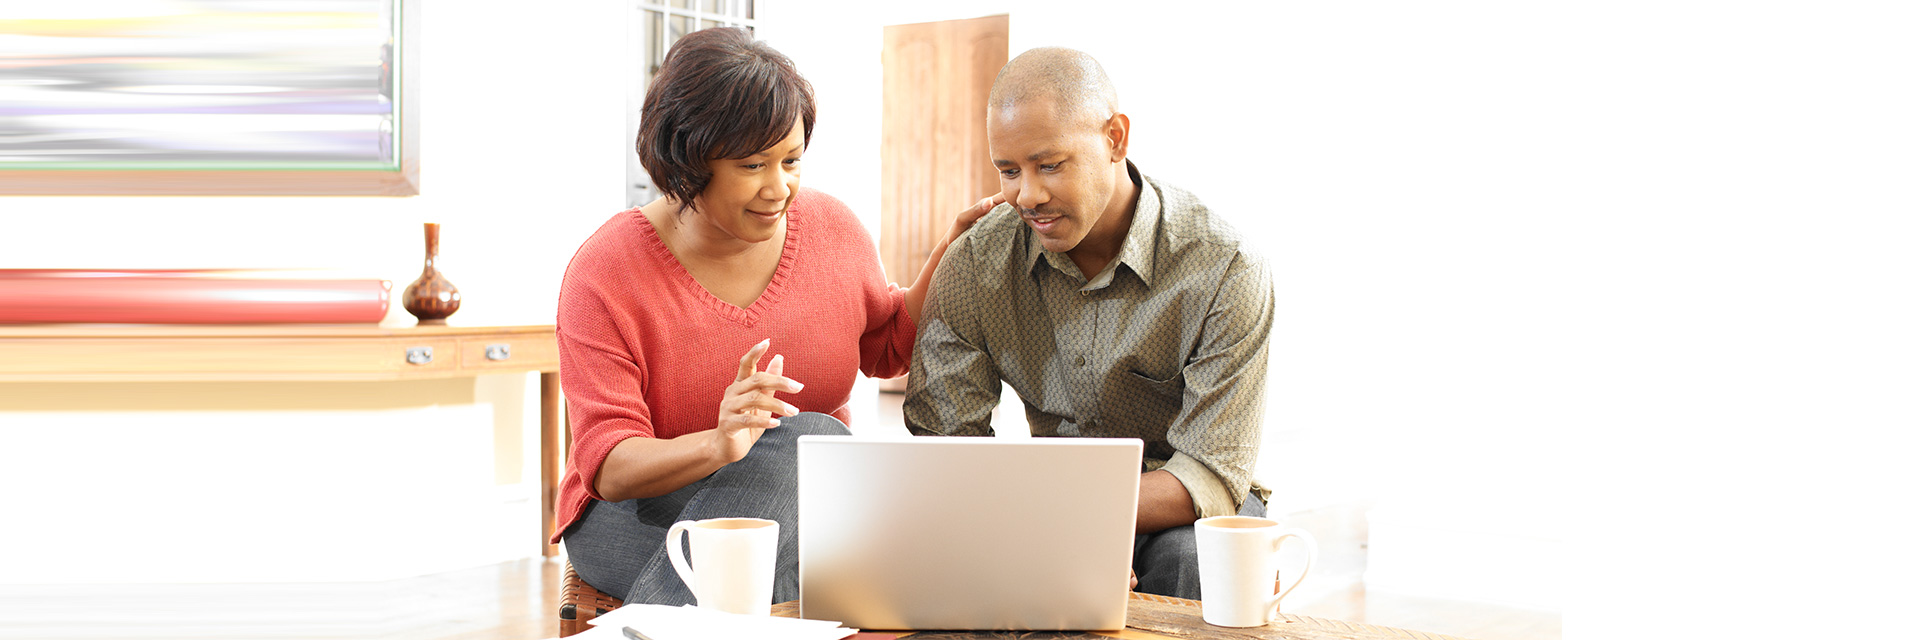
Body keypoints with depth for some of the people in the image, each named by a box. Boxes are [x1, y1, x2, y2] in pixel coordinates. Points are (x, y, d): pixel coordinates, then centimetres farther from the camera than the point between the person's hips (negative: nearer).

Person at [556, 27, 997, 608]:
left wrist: (954, 254, 3)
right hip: (642, 512, -4)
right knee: (812, 439, -31)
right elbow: (607, 466, -19)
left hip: (810, 499, 5)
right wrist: (717, 445, -39)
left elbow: (888, 346, 19)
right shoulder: (604, 272, -13)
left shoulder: (833, 229, 0)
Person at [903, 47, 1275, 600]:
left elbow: (1210, 476, -23)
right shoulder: (975, 264, -9)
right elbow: (943, 438, -9)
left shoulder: (1225, 271, -20)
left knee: (1187, 554, -37)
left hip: (1178, 506, -3)